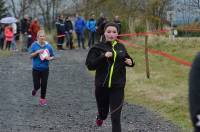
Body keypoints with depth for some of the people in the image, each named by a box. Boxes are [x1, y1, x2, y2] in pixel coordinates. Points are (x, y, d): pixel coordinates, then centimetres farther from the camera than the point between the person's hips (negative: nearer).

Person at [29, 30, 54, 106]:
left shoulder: (48, 46, -5)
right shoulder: (34, 45, -8)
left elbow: (52, 56, 4)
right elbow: (31, 55, -7)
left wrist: (49, 58, -17)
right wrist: (37, 52, -23)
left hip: (45, 69, 1)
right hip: (36, 69, -1)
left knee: (44, 85, 5)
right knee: (37, 85, 0)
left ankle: (43, 98, 24)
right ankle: (35, 89, 36)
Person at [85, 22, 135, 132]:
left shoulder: (121, 47, 4)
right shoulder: (98, 48, -6)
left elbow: (126, 59, 22)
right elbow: (89, 65, -14)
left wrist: (130, 62, -1)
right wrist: (103, 56, -25)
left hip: (118, 87, 1)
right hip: (101, 86, -1)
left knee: (115, 117, -6)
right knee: (103, 111, 19)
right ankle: (101, 116, 57)